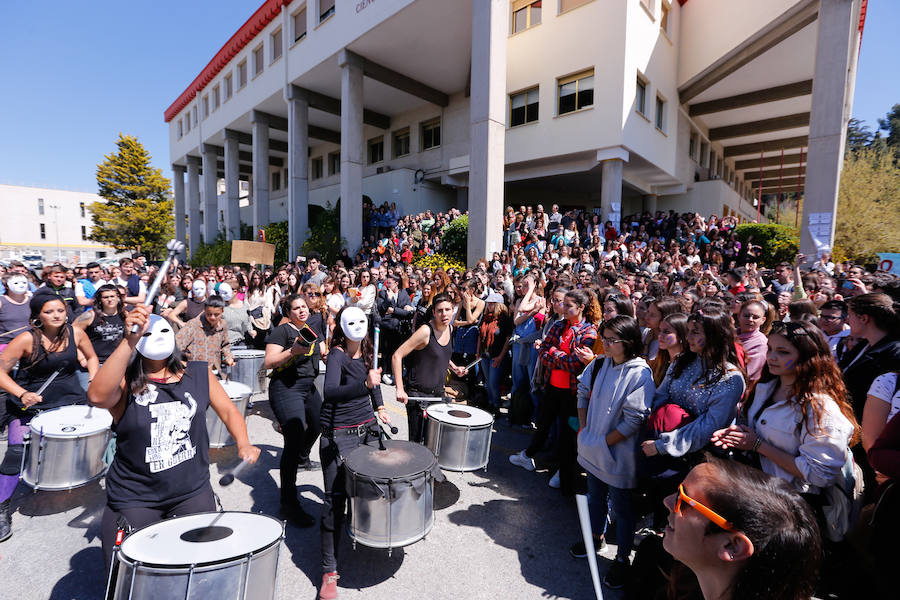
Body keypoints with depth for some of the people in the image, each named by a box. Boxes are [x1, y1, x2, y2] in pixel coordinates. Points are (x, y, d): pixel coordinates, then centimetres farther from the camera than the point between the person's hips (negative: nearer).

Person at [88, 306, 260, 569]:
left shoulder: (198, 374, 0)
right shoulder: (125, 382, -9)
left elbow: (229, 411, 5)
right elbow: (98, 396, -31)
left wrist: (243, 444, -12)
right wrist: (129, 340, -37)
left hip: (193, 492, 2)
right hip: (135, 499, -2)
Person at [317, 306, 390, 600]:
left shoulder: (366, 351, 3)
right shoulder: (337, 355, -20)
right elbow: (330, 391, -39)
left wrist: (379, 406, 17)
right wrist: (365, 384, -53)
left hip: (365, 428, 7)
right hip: (338, 435, -7)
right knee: (335, 499, -4)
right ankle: (329, 571, 9)